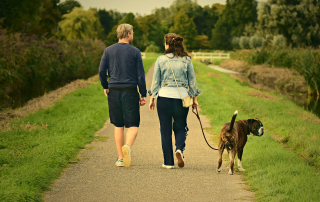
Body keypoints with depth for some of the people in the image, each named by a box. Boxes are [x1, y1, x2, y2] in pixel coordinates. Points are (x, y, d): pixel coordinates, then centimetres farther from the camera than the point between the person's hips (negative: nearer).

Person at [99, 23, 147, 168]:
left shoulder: (108, 51, 6)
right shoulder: (135, 52, -2)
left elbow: (101, 71, 2)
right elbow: (140, 75, -3)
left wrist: (105, 87, 17)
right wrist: (143, 94, 2)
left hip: (114, 91, 3)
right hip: (130, 91, -3)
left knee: (118, 126, 11)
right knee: (133, 125, 2)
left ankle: (120, 158, 10)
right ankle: (127, 146, -28)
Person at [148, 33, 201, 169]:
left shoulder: (161, 60, -2)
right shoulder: (186, 60, 1)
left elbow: (155, 81, 1)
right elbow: (192, 80, 6)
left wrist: (152, 98, 8)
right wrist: (194, 98, 15)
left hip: (164, 96, -1)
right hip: (182, 97, 1)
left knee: (165, 130, 7)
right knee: (180, 127, 15)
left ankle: (168, 162, 7)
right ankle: (179, 148, -13)